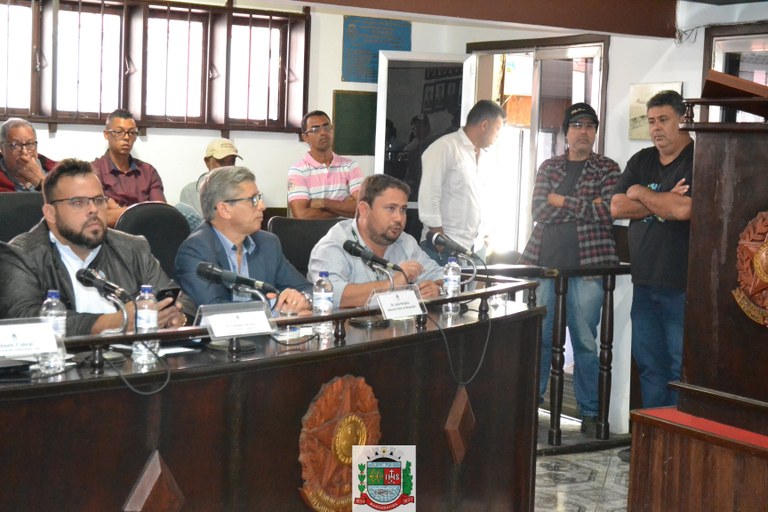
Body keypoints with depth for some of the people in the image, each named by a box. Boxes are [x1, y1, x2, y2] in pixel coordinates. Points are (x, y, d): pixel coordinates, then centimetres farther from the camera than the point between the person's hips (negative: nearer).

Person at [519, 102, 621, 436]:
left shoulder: (607, 169, 5)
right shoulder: (549, 167, 12)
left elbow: (608, 212, -11)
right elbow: (539, 211, -2)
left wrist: (562, 201, -6)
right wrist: (585, 206, -8)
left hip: (587, 267, -2)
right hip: (545, 265, 2)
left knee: (585, 342, 2)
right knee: (539, 338, 5)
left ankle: (590, 413, 11)